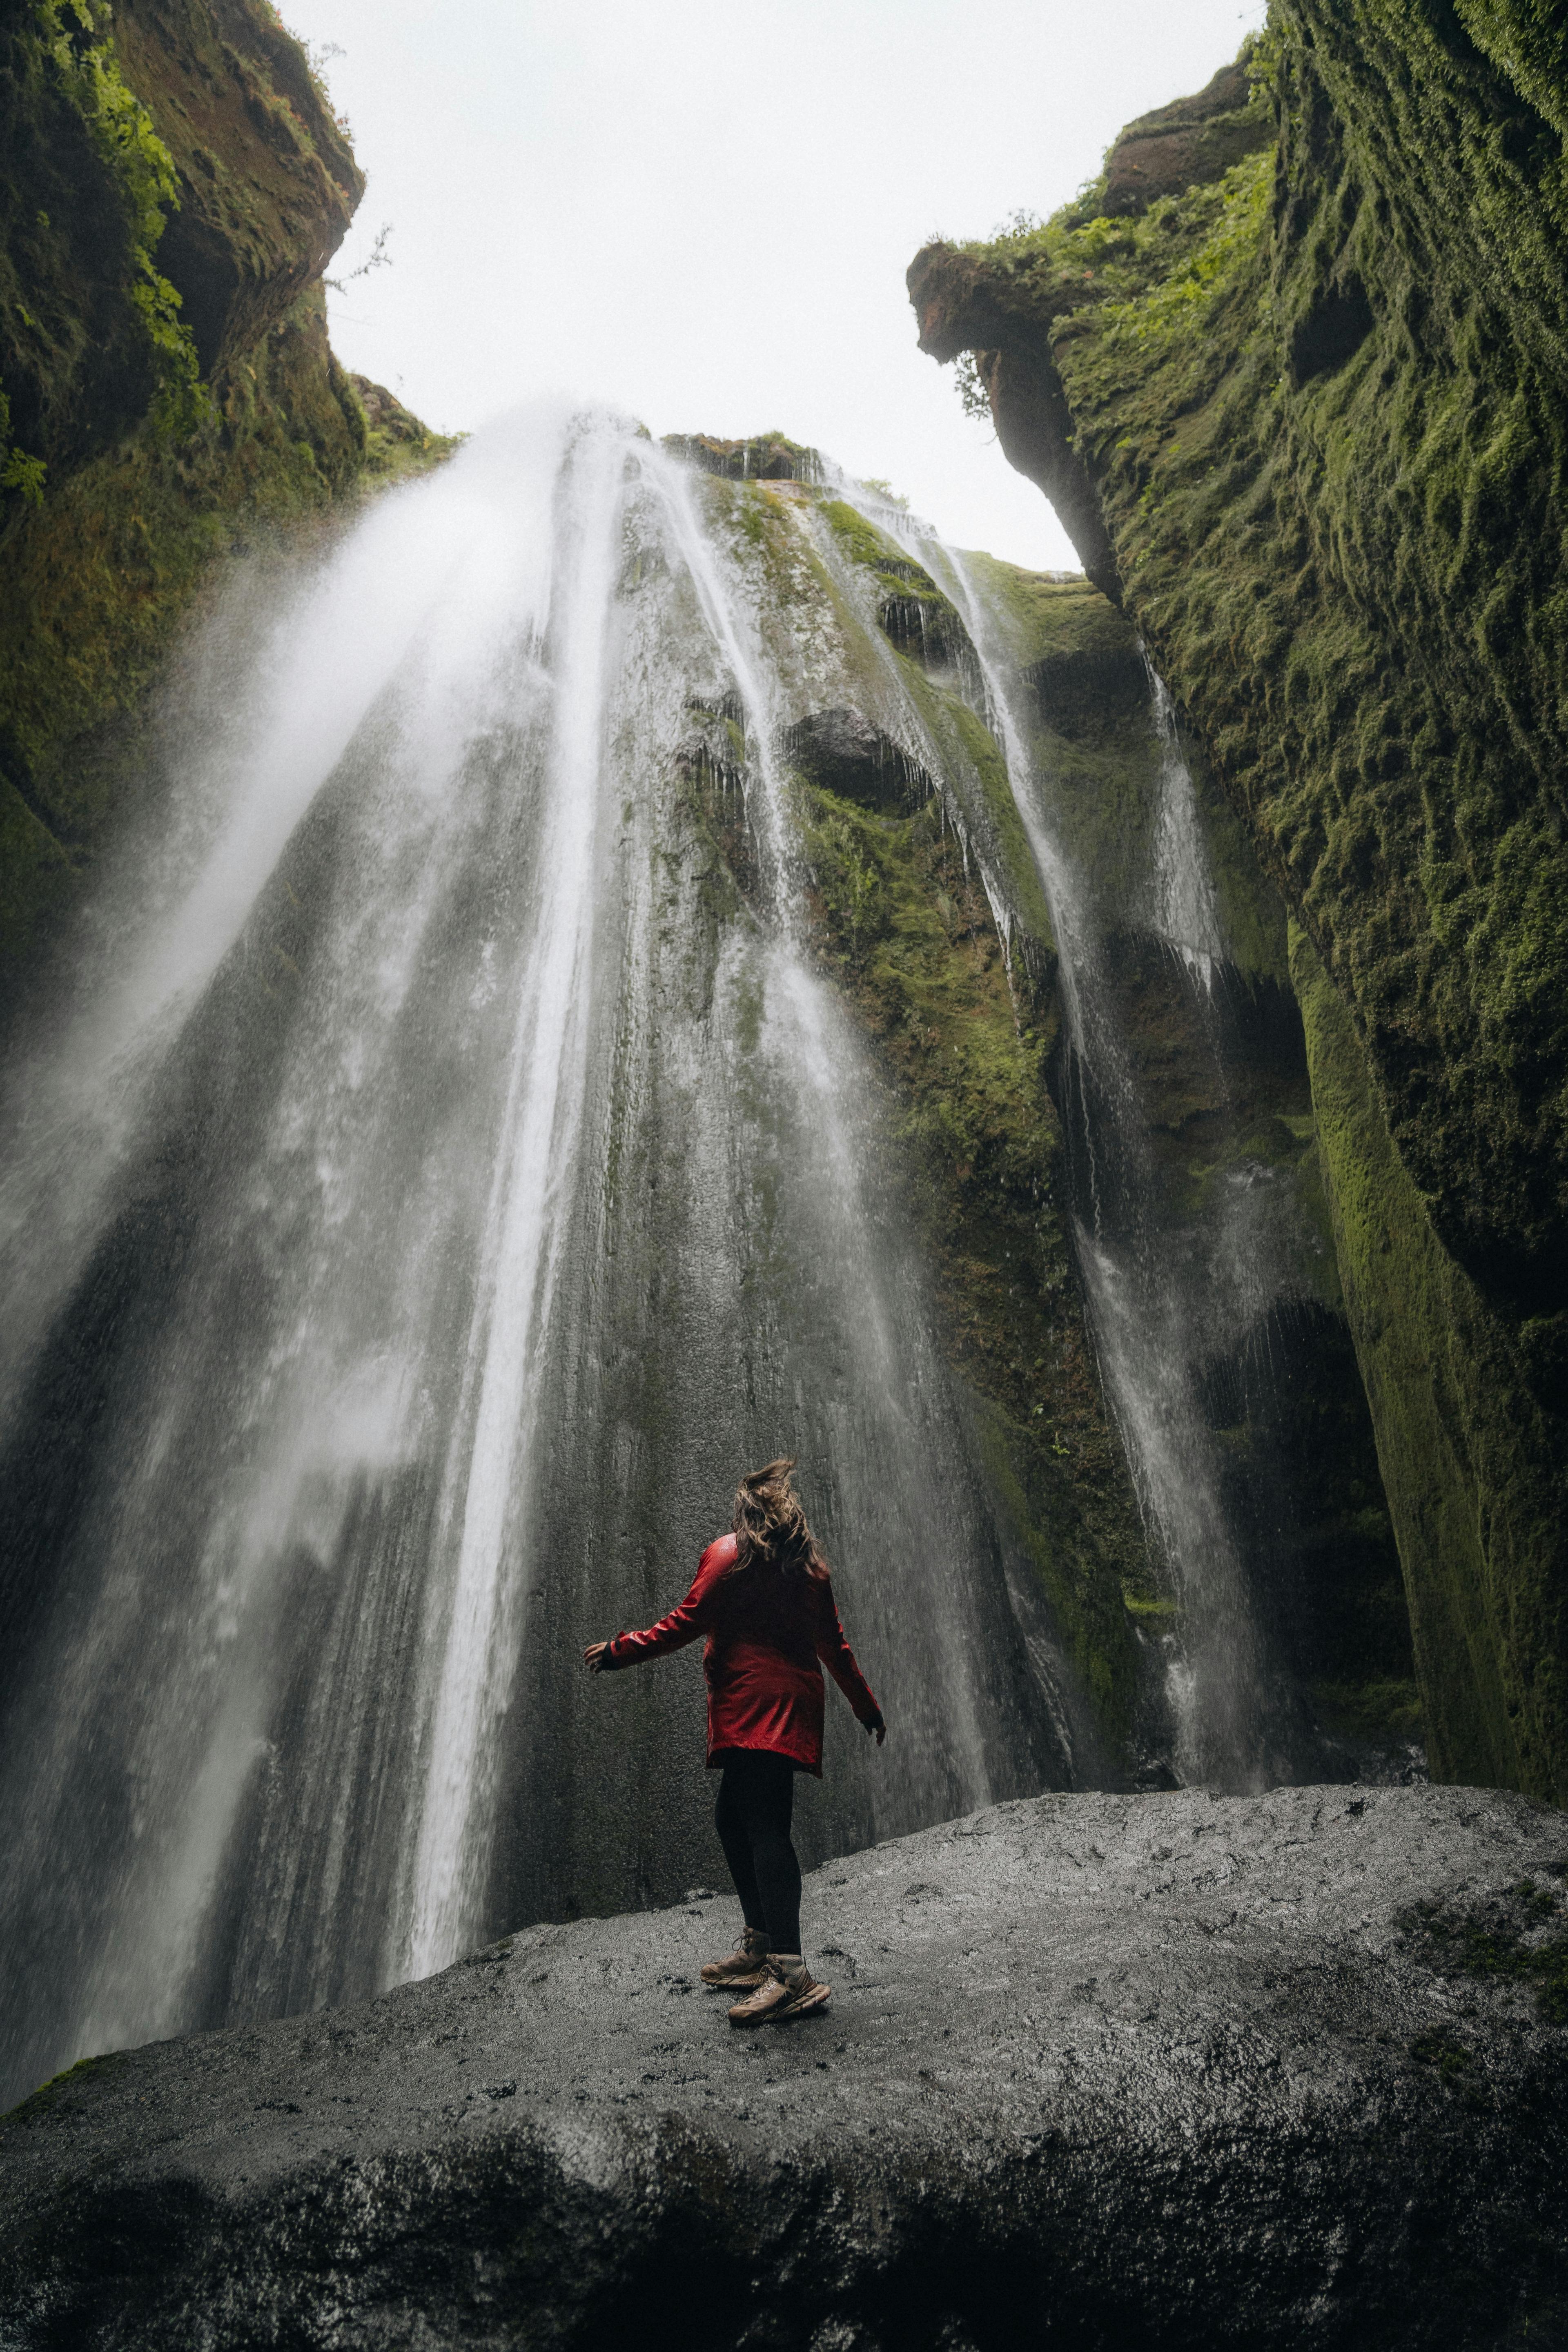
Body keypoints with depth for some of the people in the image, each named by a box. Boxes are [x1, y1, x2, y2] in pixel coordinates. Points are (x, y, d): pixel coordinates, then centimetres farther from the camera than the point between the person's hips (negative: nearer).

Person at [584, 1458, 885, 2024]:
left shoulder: (728, 1554, 1)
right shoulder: (810, 1567, 19)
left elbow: (688, 1623, -6)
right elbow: (834, 1647, 20)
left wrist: (619, 1651, 2)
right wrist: (868, 1709, 29)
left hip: (750, 1704, -8)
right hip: (795, 1706, 8)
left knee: (765, 1827, -15)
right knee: (732, 1818, 17)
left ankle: (791, 1972, -23)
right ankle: (759, 1946, 21)